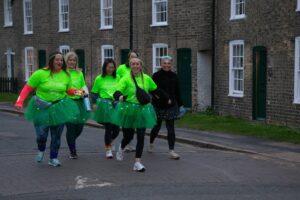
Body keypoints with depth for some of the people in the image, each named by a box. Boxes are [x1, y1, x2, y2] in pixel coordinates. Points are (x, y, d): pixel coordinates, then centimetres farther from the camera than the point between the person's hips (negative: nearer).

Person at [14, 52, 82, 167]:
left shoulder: (65, 75, 0)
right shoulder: (40, 73, -12)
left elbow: (69, 90, 14)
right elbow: (27, 88, -9)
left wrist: (76, 92, -7)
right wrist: (20, 101, -19)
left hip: (59, 108, 3)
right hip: (42, 108, -3)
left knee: (56, 135, 7)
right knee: (41, 134, -3)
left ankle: (53, 158, 24)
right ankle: (41, 150, 31)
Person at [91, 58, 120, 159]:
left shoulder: (117, 78, 9)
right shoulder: (99, 79, 2)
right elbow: (94, 93, 6)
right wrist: (94, 103, -3)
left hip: (116, 104, 3)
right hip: (104, 105, -3)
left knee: (116, 128, 2)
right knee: (108, 128, -4)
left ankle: (109, 142, 34)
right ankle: (108, 149, 12)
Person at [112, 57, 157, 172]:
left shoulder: (147, 79, 1)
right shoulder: (126, 79, -9)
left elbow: (155, 89, 20)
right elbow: (117, 92, -22)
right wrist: (120, 97, -41)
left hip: (142, 110, 2)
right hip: (128, 110, -2)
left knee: (141, 137, -6)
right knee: (128, 136, 9)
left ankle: (138, 162, 0)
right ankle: (121, 148, 45)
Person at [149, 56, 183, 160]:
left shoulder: (174, 76, 7)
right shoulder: (156, 76, -5)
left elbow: (177, 91, 12)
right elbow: (155, 90, -14)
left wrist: (179, 104, 14)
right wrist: (166, 98, -20)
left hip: (171, 106, 2)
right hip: (158, 105, -2)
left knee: (171, 128, -3)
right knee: (157, 126, 10)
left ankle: (171, 150, -4)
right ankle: (151, 144, 37)